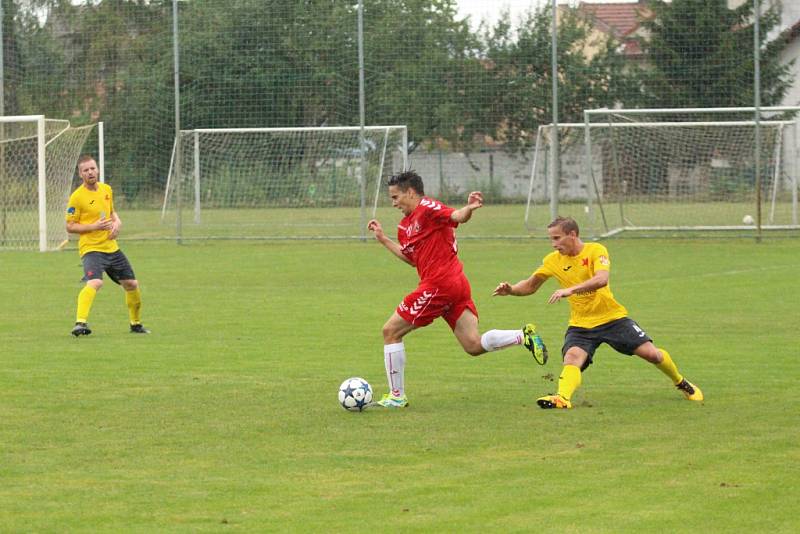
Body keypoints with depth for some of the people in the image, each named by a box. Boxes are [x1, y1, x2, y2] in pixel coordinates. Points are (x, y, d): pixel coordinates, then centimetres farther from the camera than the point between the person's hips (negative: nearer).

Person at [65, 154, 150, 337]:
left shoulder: (106, 189, 8)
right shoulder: (77, 197, -11)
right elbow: (70, 226, -8)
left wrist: (117, 222, 2)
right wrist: (94, 226, -20)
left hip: (111, 247, 7)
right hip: (91, 248, -7)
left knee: (132, 285, 13)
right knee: (95, 283, -32)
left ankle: (136, 324, 32)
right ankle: (80, 323, -36)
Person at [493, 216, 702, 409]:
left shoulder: (595, 251, -13)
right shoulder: (553, 260, -1)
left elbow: (601, 279, -31)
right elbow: (530, 285, 10)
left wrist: (570, 290, -43)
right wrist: (510, 290, -10)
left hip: (612, 317, -2)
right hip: (580, 325, 2)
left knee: (651, 354, -5)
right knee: (572, 358, -28)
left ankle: (681, 383, 22)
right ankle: (562, 397, -48)